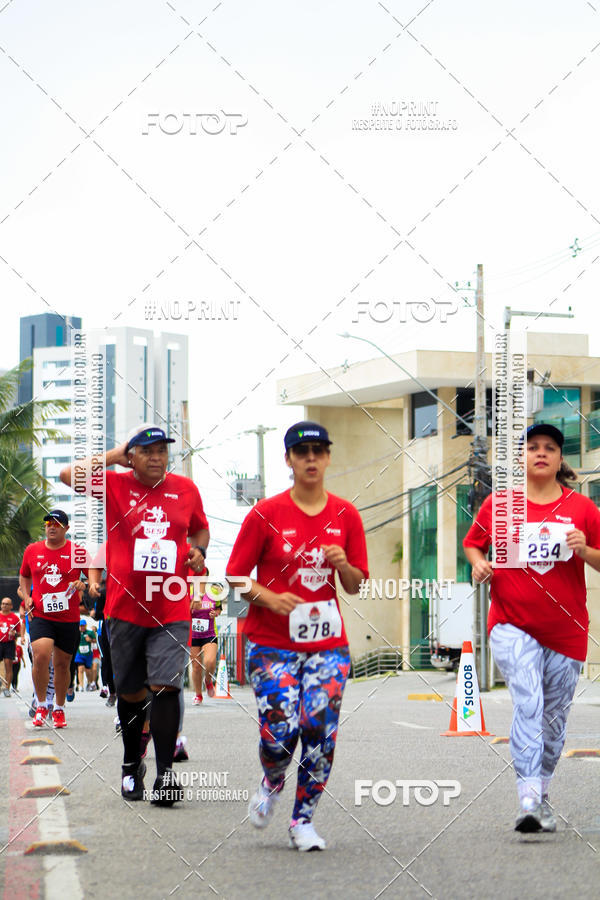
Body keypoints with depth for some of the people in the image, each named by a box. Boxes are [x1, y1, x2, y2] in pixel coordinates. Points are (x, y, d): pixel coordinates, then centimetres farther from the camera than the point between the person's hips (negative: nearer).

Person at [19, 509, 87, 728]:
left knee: (62, 664, 8)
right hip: (40, 616, 0)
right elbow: (24, 577, 23)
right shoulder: (32, 550, 7)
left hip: (68, 618, 0)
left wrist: (83, 585, -17)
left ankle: (59, 709, 26)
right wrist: (26, 596, 6)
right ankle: (41, 706, -5)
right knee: (41, 656, -21)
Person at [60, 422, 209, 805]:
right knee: (130, 692, 11)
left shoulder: (186, 489, 7)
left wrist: (198, 550, 2)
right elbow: (70, 475, -15)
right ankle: (132, 765, 30)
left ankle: (165, 773, -11)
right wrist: (112, 457, -6)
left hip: (172, 609, 0)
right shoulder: (115, 485, 0)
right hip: (125, 607, 0)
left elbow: (200, 528, 23)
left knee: (166, 686, -13)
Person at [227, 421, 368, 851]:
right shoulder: (266, 514, -2)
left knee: (320, 728, -9)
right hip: (272, 642, -2)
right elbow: (235, 576, 1)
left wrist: (343, 565, -9)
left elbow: (355, 586, 12)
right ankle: (272, 783, 23)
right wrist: (270, 598, -16)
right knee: (279, 732, -13)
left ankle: (303, 820, 9)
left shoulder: (345, 515, 6)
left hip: (328, 642, 2)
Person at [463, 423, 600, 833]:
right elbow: (472, 542, 18)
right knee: (528, 703, -20)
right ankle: (528, 801, -25)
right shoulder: (499, 504, 3)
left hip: (566, 630, 2)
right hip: (513, 625, -2)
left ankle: (543, 796, 28)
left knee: (554, 718, 10)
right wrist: (478, 562, -3)